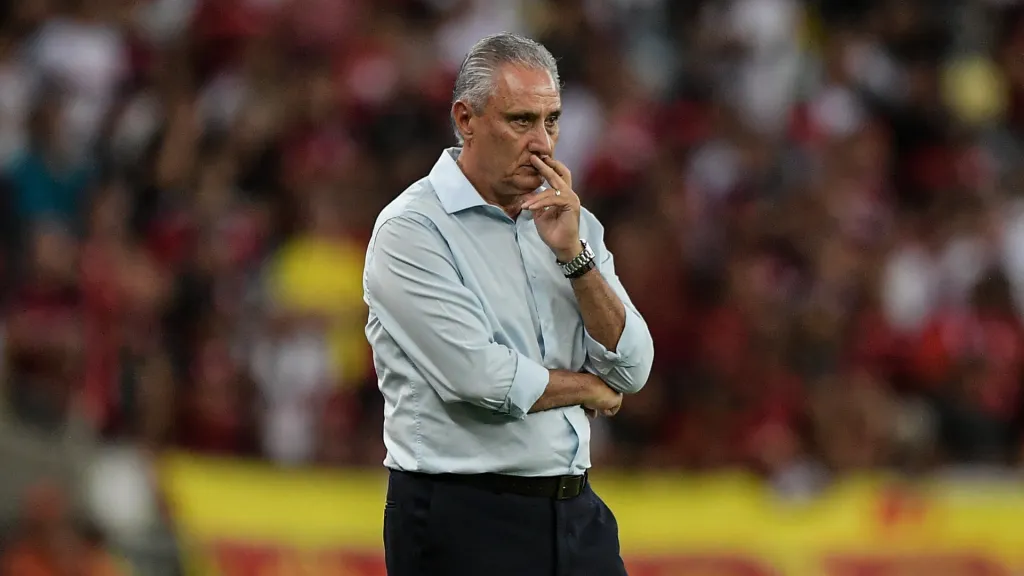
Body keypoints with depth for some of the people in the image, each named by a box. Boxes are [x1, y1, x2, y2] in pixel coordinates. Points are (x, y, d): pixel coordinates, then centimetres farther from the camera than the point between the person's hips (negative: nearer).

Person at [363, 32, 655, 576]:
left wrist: (574, 255, -10)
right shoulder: (410, 230, -9)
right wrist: (588, 388, -2)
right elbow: (482, 380, -19)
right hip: (463, 517, -6)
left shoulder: (570, 222, 10)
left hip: (576, 511, 6)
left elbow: (631, 371, 1)